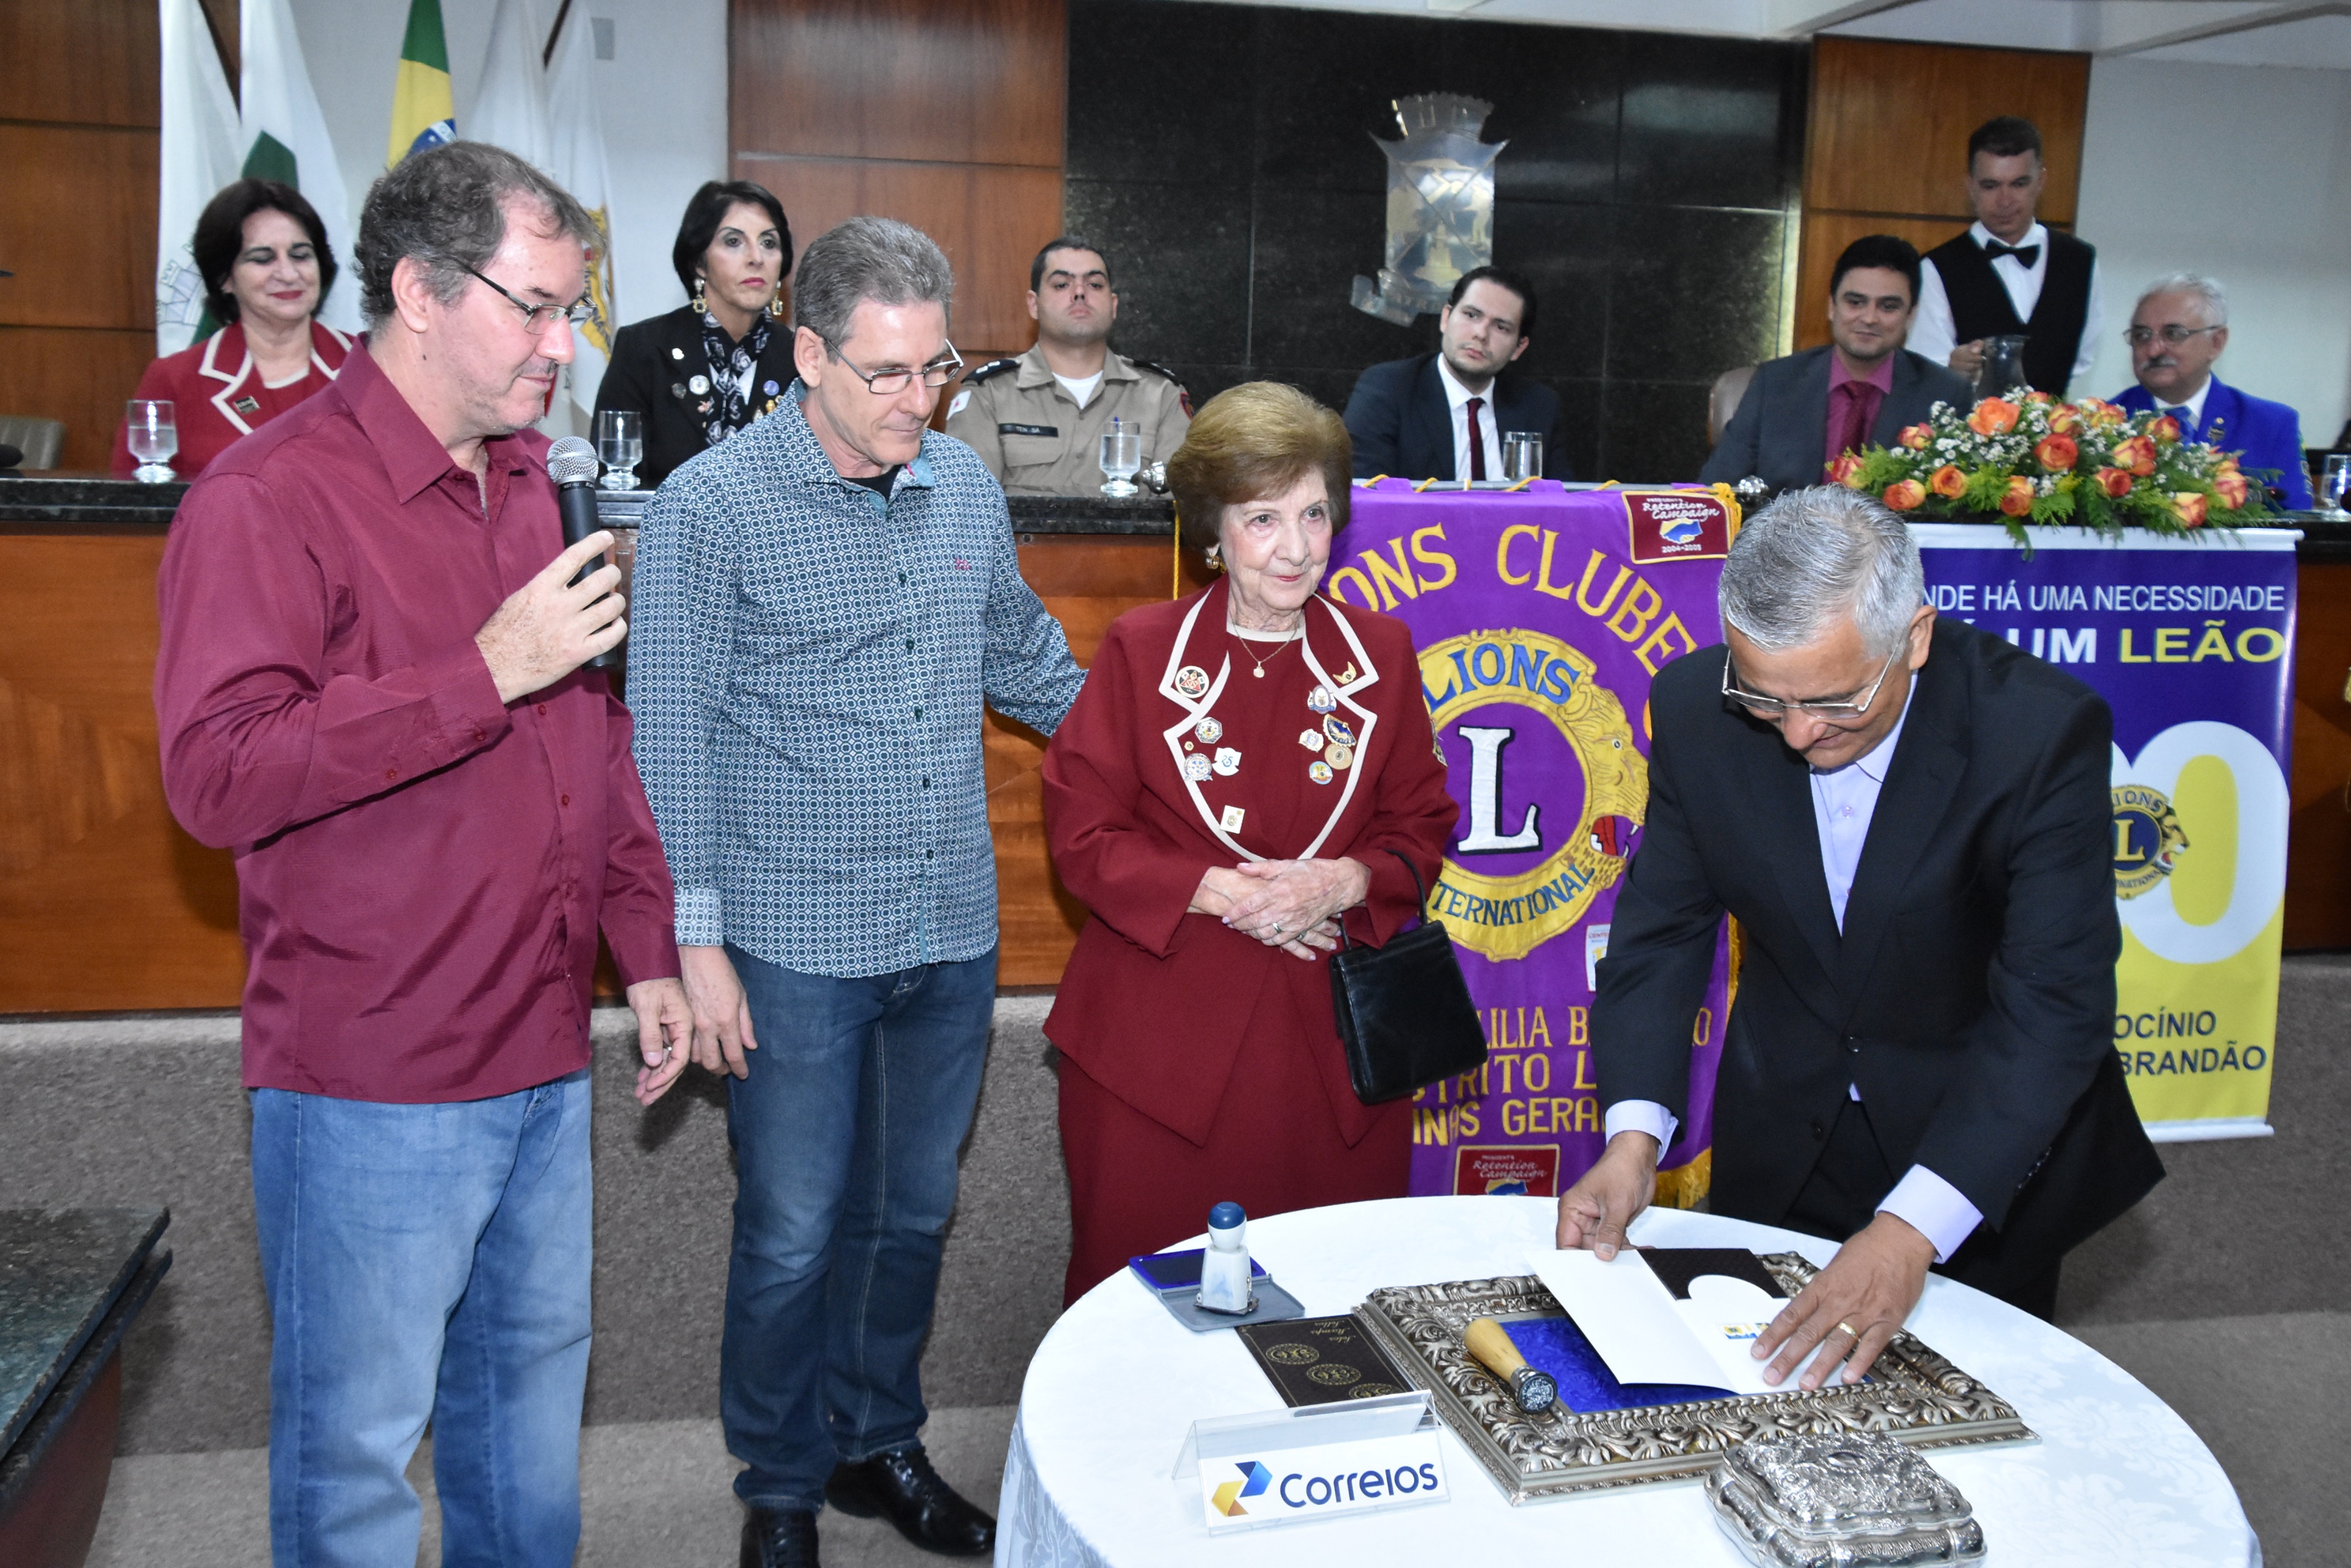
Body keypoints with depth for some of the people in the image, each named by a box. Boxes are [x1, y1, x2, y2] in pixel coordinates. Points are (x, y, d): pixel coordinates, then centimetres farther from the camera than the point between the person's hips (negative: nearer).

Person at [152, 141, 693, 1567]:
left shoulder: (535, 482, 11)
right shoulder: (269, 499, -13)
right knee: (357, 1446, 8)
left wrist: (648, 949, 15)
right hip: (370, 1084, -7)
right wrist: (488, 673, -25)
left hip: (546, 1057, 7)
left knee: (534, 1378, 21)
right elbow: (217, 776, -22)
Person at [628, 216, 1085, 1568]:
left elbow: (1028, 662, 20)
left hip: (953, 937, 5)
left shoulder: (970, 489, 5)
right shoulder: (712, 508, -10)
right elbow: (670, 741, -9)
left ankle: (879, 1443, 38)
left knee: (913, 1212, 17)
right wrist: (697, 942, -11)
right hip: (794, 945, -4)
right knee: (795, 1234, 8)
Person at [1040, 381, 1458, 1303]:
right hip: (1159, 1038, -2)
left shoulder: (1380, 655, 6)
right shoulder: (1140, 650, -1)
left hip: (1330, 1038, 2)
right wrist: (1217, 892, -16)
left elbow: (1422, 829, 9)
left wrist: (1344, 883, -12)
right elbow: (1081, 835, -3)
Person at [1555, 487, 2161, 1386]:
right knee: (1759, 1396, 19)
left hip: (1987, 1152, -2)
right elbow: (1663, 925, -8)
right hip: (1782, 1141, 3)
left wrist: (1909, 1231, -38)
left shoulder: (2041, 729, -27)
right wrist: (1633, 1135, -22)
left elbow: (2057, 1004, -29)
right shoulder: (1695, 706, -17)